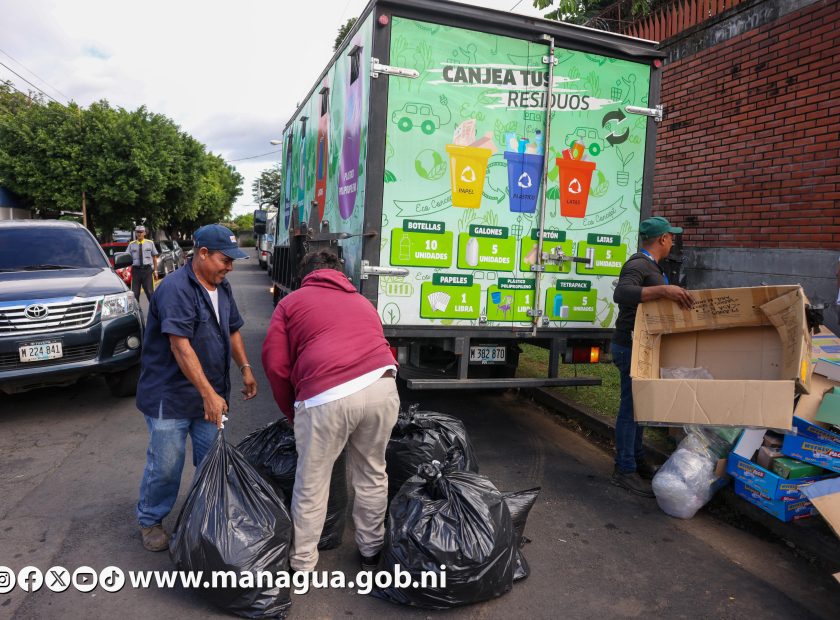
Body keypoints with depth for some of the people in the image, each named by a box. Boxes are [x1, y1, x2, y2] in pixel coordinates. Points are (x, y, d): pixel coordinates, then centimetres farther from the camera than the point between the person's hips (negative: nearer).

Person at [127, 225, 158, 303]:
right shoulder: (131, 244, 6)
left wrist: (155, 270, 4)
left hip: (147, 269, -1)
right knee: (135, 292, 4)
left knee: (150, 292, 1)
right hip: (136, 270, 1)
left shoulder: (150, 243, 6)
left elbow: (154, 257, 8)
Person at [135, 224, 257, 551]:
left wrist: (245, 368, 10)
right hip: (171, 396, -7)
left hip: (210, 395, 8)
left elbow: (233, 330, 20)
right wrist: (208, 393, -29)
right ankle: (149, 520, 26)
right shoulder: (175, 289, -20)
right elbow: (181, 347, -27)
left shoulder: (222, 288, 8)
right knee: (166, 465, 3)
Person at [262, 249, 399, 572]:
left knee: (311, 484, 13)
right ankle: (371, 550, 37)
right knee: (372, 474, 22)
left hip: (327, 396, -4)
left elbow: (275, 364, 11)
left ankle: (302, 564, 27)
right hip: (381, 387, 4)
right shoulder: (362, 301, 31)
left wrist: (293, 412, 23)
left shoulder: (291, 302, 19)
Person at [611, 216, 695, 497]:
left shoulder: (651, 265, 16)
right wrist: (663, 289, -42)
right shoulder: (638, 265, -18)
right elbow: (621, 293, -37)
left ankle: (636, 460, 31)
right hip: (631, 346, -11)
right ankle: (624, 470, 4)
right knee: (631, 406, -5)